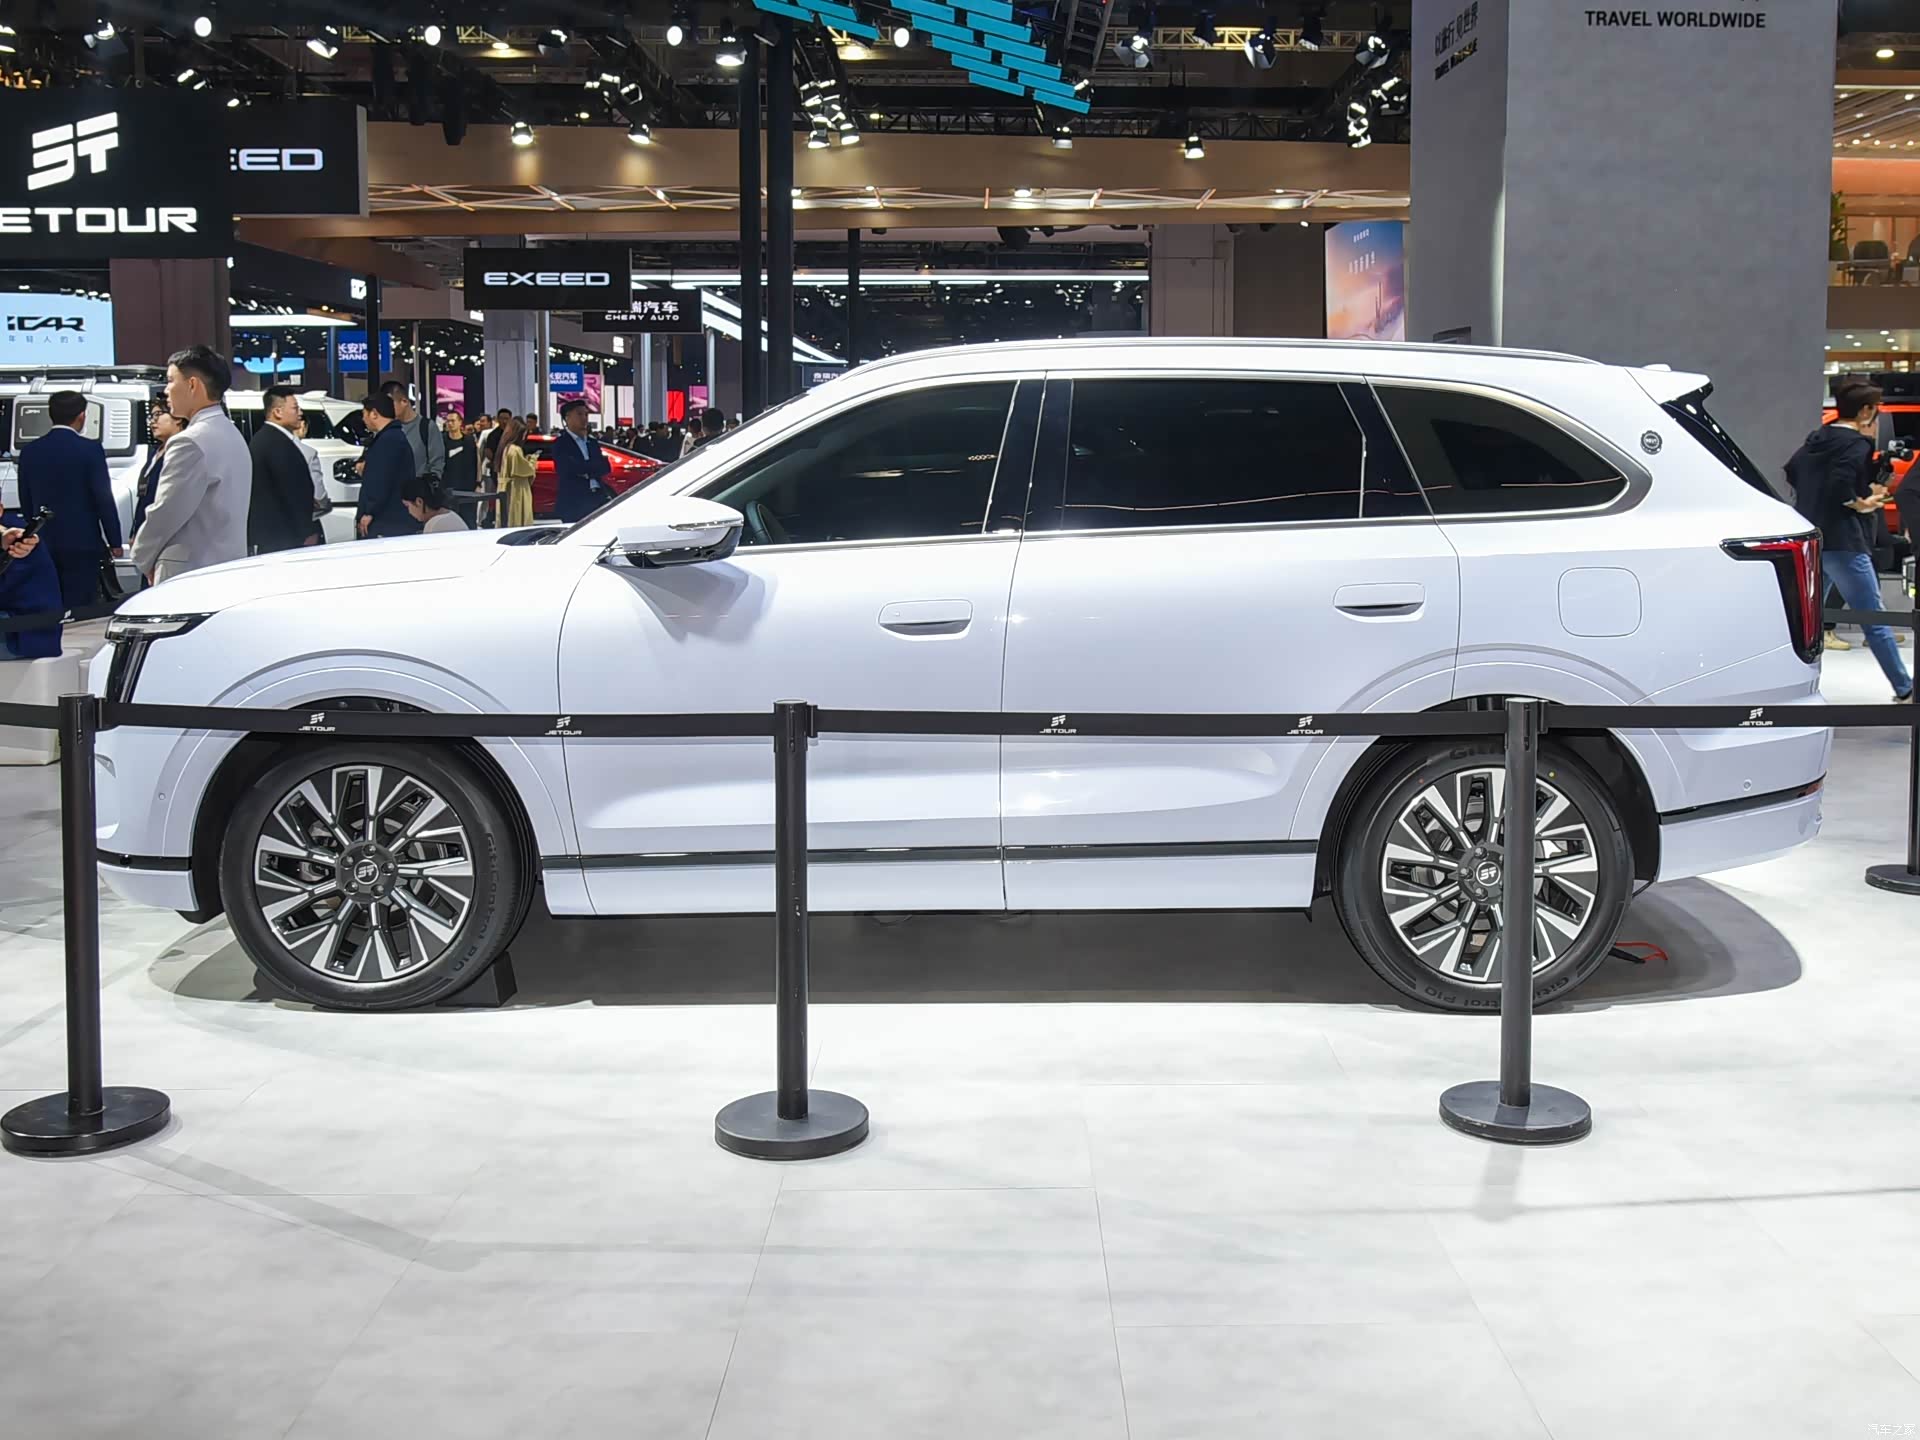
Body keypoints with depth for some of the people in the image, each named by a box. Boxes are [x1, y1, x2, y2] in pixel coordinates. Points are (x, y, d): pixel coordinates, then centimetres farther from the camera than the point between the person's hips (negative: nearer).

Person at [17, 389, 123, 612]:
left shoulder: (29, 451, 6)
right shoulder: (90, 449, -8)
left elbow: (26, 502, 11)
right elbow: (104, 499, -8)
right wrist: (114, 542, -1)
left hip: (43, 544, 4)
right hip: (82, 543, -4)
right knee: (80, 608, -3)